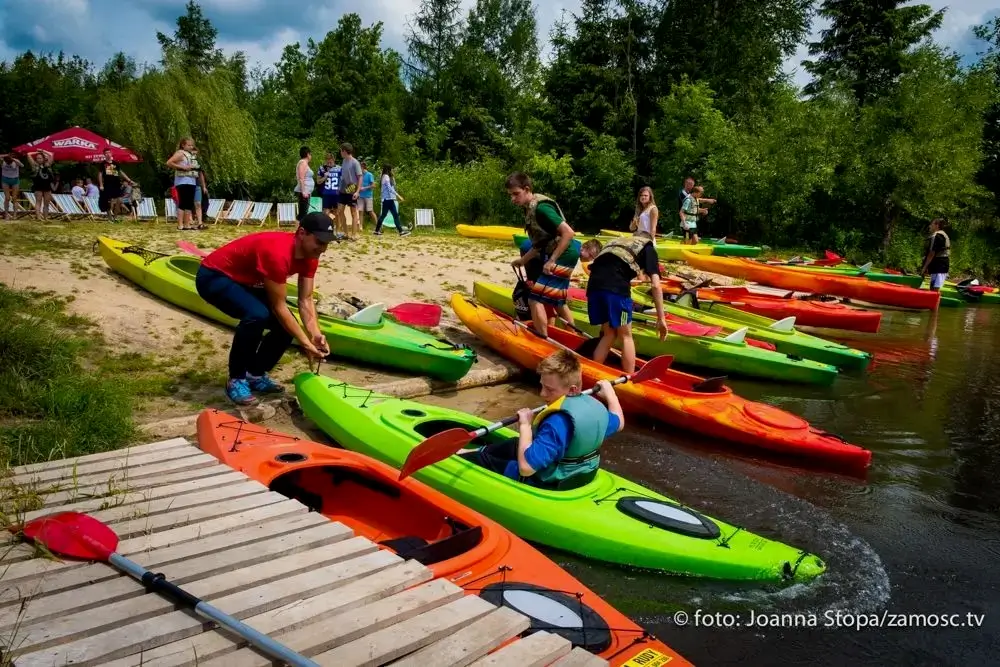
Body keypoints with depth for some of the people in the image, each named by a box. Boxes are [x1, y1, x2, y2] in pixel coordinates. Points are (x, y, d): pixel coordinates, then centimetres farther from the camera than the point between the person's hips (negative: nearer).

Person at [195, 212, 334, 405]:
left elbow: (306, 300, -9)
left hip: (246, 281, 9)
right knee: (257, 315, -33)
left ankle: (255, 374, 14)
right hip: (215, 276, -9)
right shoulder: (277, 253, -36)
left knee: (286, 324, -3)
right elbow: (279, 307, -30)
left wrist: (315, 335, -24)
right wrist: (305, 343, -29)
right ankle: (236, 379, -14)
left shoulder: (309, 255, -10)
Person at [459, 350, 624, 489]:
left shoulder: (558, 421, -34)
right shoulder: (596, 407, -8)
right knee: (513, 444, 30)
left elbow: (526, 467, -37)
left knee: (480, 460, 6)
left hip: (545, 485, -9)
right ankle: (470, 452, 46)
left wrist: (525, 426, -25)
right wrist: (609, 392, 29)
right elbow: (619, 423, 16)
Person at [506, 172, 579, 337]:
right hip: (559, 256, 11)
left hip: (562, 256, -11)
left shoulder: (540, 208, -20)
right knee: (557, 301, 23)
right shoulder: (530, 208, 8)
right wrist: (523, 260, 14)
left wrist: (552, 261, -25)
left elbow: (569, 232, -25)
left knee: (535, 299, -12)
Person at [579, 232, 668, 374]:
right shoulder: (648, 248, 21)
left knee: (609, 334, 20)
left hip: (594, 284, 5)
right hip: (616, 287, -5)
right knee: (626, 336, 11)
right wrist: (661, 318, 10)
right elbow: (656, 285, 9)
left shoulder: (616, 242, 36)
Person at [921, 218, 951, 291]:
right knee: (933, 289, 13)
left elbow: (932, 253, -17)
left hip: (938, 267, -10)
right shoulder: (944, 235, 21)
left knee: (934, 290, -14)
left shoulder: (935, 236, -13)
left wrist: (924, 267, -12)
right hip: (944, 266, 10)